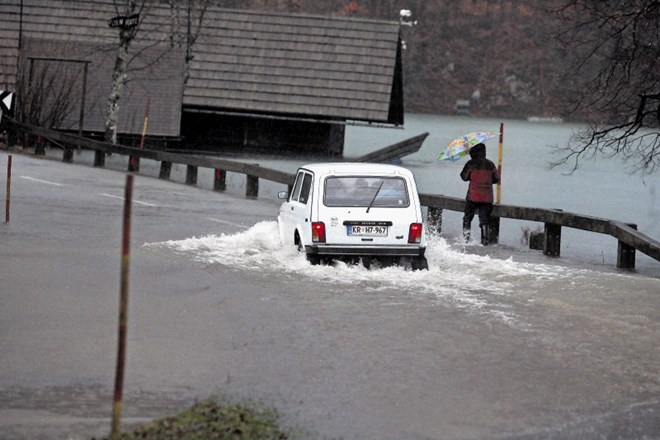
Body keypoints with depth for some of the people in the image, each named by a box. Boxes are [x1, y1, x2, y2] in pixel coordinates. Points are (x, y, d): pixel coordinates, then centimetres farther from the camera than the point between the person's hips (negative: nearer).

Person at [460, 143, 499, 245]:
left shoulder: (471, 163, -6)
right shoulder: (490, 164, 6)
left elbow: (464, 177, 0)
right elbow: (496, 179, 12)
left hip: (473, 197, -3)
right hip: (487, 197, 3)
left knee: (467, 217, 9)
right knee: (485, 220, 7)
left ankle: (466, 237, 0)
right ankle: (485, 240, 3)